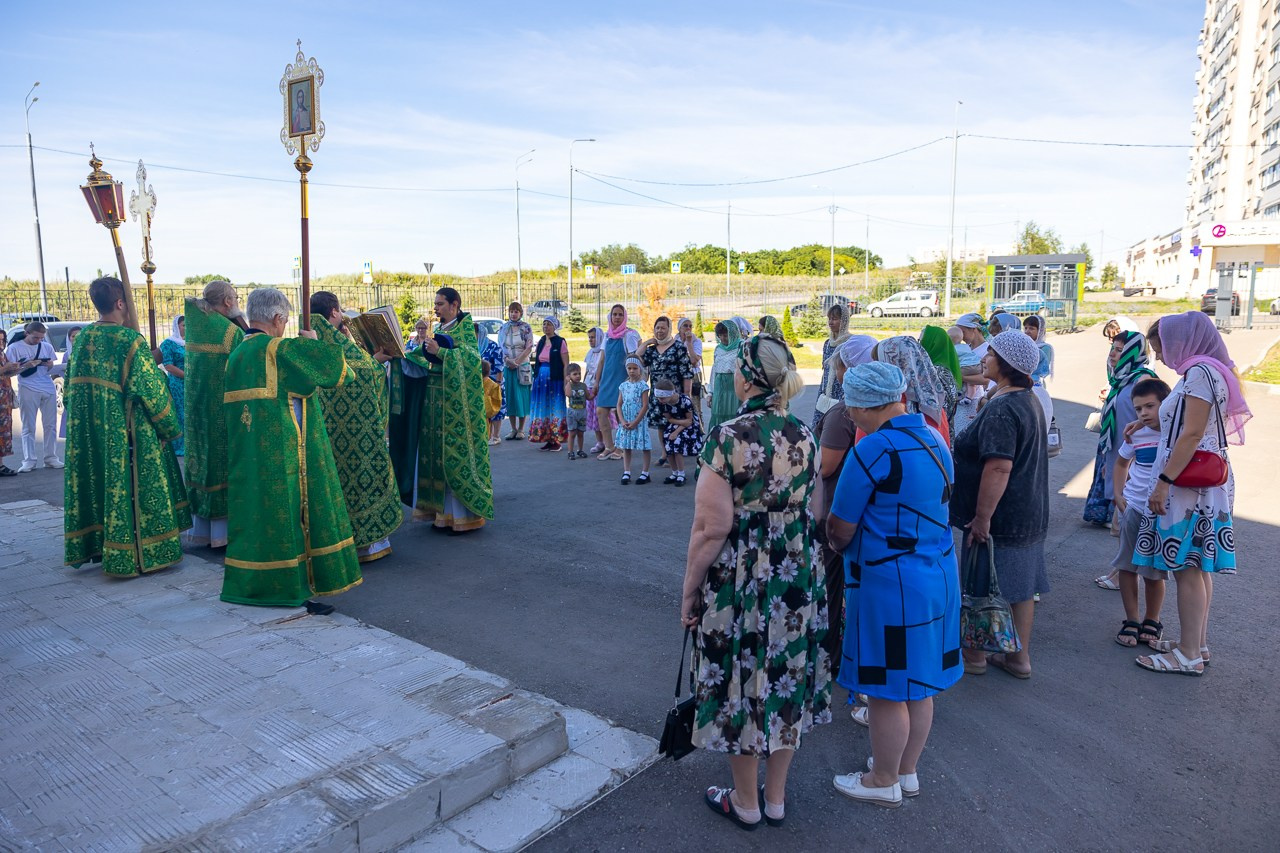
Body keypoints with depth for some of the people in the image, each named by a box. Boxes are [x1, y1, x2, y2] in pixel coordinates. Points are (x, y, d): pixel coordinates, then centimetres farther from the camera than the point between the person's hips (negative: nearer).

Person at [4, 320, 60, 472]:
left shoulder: (47, 346, 9)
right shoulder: (15, 347, -1)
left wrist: (50, 365, -6)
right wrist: (27, 366, -19)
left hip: (49, 389, 3)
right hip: (28, 390, -3)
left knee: (50, 425, 4)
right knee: (28, 427, 0)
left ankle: (51, 458, 10)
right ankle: (29, 461, 1)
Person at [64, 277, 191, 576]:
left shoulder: (82, 338, 5)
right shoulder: (130, 340, -15)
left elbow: (69, 388, 12)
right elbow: (152, 388, -15)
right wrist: (171, 428, -3)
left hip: (86, 433, 7)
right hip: (125, 433, -7)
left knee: (95, 483, 16)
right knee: (127, 487, 1)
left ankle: (92, 546, 26)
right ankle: (137, 555, 8)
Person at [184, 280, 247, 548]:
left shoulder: (193, 319, 2)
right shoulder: (234, 331, -14)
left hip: (196, 406, 6)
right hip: (224, 411, -6)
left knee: (202, 460, 13)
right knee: (224, 464, 1)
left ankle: (201, 528, 20)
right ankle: (223, 530, 5)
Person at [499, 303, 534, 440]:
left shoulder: (526, 328, 2)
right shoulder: (503, 328, 9)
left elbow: (529, 348, -5)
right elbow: (500, 347, 3)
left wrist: (517, 362, -13)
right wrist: (508, 360, -13)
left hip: (522, 367, -2)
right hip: (507, 367, 2)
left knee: (522, 397, -1)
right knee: (509, 397, 3)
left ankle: (521, 430, 6)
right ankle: (513, 429, 11)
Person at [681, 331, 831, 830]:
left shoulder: (728, 438, -19)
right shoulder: (803, 434, 0)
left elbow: (711, 529, -19)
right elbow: (816, 514, 8)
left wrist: (690, 591, -8)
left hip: (740, 579, -6)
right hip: (799, 579, 6)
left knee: (743, 685, 11)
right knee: (786, 680, 18)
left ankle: (745, 804, 30)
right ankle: (776, 798, 35)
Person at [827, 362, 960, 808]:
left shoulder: (874, 449, -21)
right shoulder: (934, 438, 5)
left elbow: (840, 530, -16)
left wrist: (838, 542, 8)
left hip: (889, 583, -9)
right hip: (938, 574, 9)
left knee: (887, 689, 8)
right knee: (919, 682, 20)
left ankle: (884, 781, 25)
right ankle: (907, 770, 37)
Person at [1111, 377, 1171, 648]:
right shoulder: (1135, 434, 0)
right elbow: (1122, 463, 17)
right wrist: (1118, 494, 6)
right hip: (1133, 508, 3)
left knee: (1154, 572, 6)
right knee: (1127, 566, 6)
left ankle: (1152, 621, 26)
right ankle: (1131, 621, 19)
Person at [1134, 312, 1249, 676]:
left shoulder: (1200, 371, -15)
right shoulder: (1201, 370, 15)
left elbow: (1193, 434, -20)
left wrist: (1164, 481, -20)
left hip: (1190, 483, -10)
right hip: (1200, 482, 10)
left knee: (1186, 568, -4)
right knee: (1196, 567, 14)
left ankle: (1189, 655, 3)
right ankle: (1197, 643, 23)